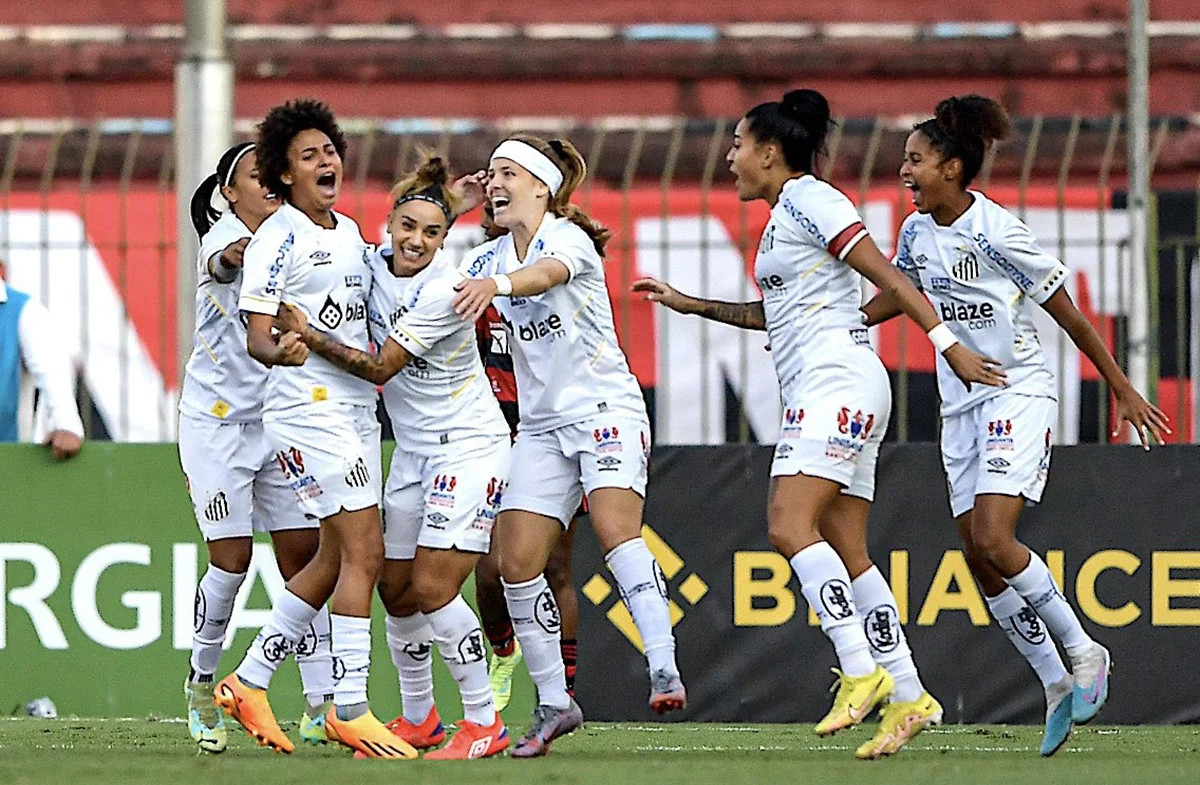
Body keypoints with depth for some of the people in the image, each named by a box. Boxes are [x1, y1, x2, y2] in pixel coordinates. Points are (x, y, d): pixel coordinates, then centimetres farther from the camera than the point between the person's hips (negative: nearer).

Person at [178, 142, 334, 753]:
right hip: (216, 420, -5)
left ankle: (321, 705, 0)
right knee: (232, 558, -8)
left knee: (303, 555, -1)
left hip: (281, 421, 5)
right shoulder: (223, 237, -12)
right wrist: (230, 257, -60)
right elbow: (222, 262, -36)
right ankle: (202, 684, 12)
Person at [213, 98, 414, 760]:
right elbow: (256, 335, -13)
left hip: (357, 404, 9)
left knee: (335, 560, 10)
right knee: (364, 552, -14)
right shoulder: (275, 239, -8)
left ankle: (248, 682, 20)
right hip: (307, 408, -9)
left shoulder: (350, 232, 15)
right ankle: (349, 711, -10)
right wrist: (279, 351, -36)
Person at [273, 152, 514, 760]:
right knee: (396, 590, 7)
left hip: (469, 447, -7)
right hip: (413, 452, 7)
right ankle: (417, 719, 24)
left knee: (432, 589, -14)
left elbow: (380, 367, -21)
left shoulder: (445, 291, -21)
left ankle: (484, 724, -6)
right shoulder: (373, 265, -1)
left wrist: (307, 334, -27)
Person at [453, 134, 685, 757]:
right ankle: (553, 702, 4)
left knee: (616, 531, -26)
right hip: (541, 425, 7)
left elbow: (546, 273, -33)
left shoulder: (569, 238, -9)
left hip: (606, 409, -6)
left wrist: (497, 285, -53)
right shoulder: (486, 259, 12)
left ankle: (664, 670, -32)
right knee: (517, 561, -4)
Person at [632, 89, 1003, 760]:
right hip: (817, 391, 10)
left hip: (837, 380, -10)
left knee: (790, 525, -20)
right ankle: (908, 698, 1)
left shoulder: (810, 200, -6)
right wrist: (691, 305, 35)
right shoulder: (784, 214, 22)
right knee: (845, 551, 4)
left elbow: (888, 277, -12)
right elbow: (773, 312, 37)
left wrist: (951, 348, -17)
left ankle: (861, 672, -25)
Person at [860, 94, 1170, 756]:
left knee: (993, 540, -21)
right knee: (980, 560, 1)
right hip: (960, 406, 7)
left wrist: (1122, 390, -6)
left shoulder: (997, 234, -16)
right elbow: (897, 294, 26)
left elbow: (1069, 315, -9)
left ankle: (1083, 652, -6)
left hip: (1017, 395, -7)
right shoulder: (917, 233, 5)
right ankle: (1057, 685, 10)